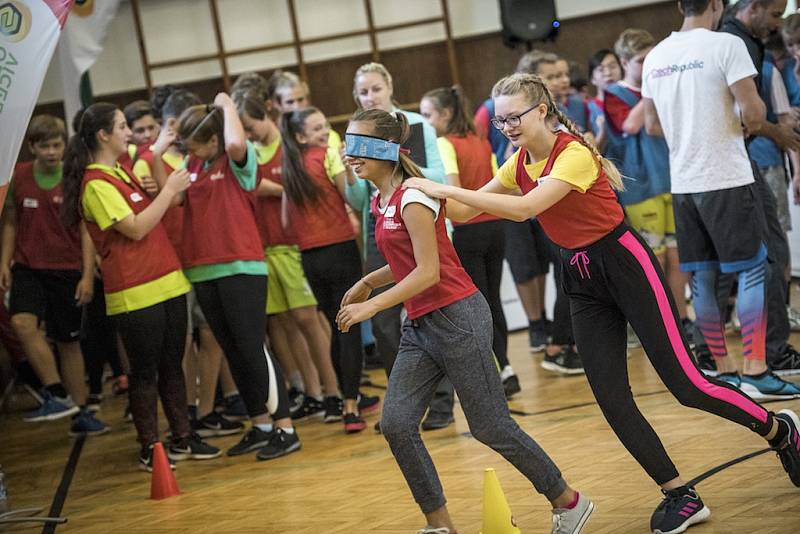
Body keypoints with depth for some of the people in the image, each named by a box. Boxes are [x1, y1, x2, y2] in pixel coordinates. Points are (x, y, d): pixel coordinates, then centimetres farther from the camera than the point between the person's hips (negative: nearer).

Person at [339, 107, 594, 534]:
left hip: (455, 318, -8)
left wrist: (373, 304, -20)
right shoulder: (382, 200, 11)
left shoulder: (412, 196, -15)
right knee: (395, 423, -5)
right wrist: (367, 283, 12)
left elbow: (428, 271, -19)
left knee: (490, 427, -2)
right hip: (419, 325, 8)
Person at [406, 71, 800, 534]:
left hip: (626, 266, -8)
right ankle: (681, 497, 7)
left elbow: (524, 208, -34)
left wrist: (447, 190, -34)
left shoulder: (574, 154, -22)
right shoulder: (520, 163, 3)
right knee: (612, 400, -2)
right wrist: (428, 190, -12)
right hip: (583, 281, 8)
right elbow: (464, 211, 7)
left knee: (686, 383, -6)